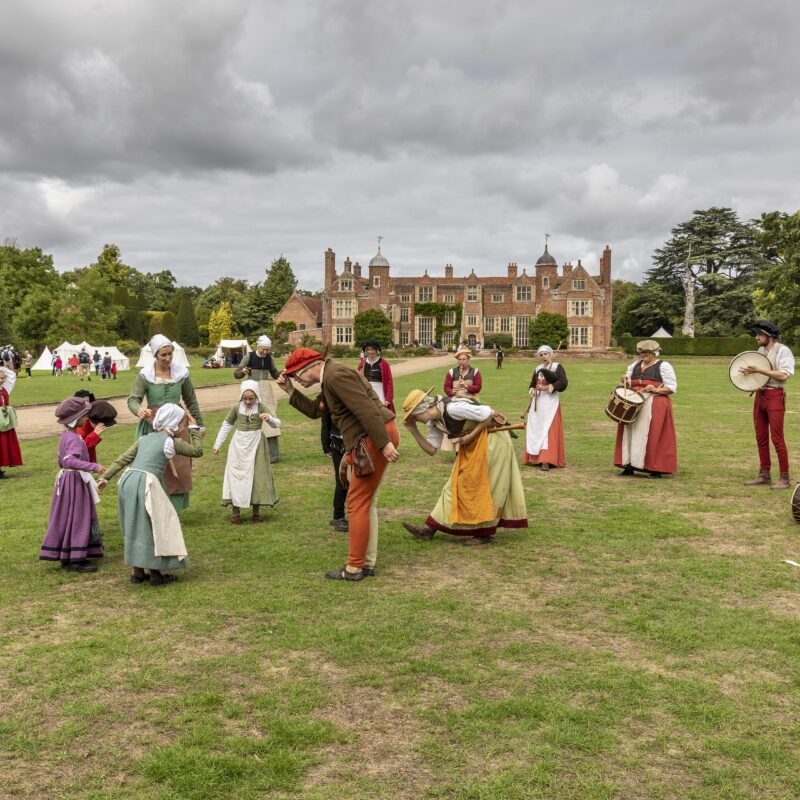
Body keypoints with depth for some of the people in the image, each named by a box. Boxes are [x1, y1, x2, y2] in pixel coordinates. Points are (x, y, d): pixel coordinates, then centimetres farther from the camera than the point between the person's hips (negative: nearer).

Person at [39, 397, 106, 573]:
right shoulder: (74, 439, -21)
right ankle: (76, 559, 4)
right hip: (75, 481, -10)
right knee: (77, 519, -2)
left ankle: (66, 557, 24)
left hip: (66, 478, 10)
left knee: (68, 519, 15)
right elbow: (70, 460, -36)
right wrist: (94, 467, -41)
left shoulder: (65, 436, 10)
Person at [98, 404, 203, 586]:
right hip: (145, 484, -7)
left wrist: (106, 478, 22)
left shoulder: (144, 438, 21)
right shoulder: (171, 442, 4)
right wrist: (194, 428, 23)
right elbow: (197, 451, 13)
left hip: (127, 481, 7)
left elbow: (123, 459, 18)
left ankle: (138, 573, 25)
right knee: (154, 527, 6)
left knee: (136, 528, 17)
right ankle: (156, 574, 11)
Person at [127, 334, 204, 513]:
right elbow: (133, 399, -12)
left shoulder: (181, 373, 0)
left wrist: (200, 424, 17)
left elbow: (191, 402, 11)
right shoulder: (145, 376, -7)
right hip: (154, 426, -2)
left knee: (179, 469, 1)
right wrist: (139, 410, -35)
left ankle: (174, 511, 12)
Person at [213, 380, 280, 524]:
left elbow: (276, 424, -8)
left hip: (256, 445, 0)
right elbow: (226, 425, 9)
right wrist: (217, 444, 10)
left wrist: (269, 418, -31)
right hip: (239, 445, 0)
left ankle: (256, 510, 18)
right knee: (236, 475, 0)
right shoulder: (236, 408, -3)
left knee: (257, 475, 5)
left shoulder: (261, 407, -6)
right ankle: (235, 511, 7)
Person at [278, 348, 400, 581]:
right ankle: (367, 563, 24)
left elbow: (366, 410, -22)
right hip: (374, 439, 11)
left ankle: (354, 568, 4)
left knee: (357, 503, -4)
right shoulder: (330, 379, 19)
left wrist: (384, 443, -25)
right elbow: (314, 411, 25)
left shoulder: (336, 375, -15)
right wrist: (290, 391, 15)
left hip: (377, 437, -11)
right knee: (366, 503, 16)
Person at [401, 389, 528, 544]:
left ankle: (484, 532, 7)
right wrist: (414, 431, -6)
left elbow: (489, 414, -24)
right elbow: (431, 449, 3)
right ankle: (430, 527, 8)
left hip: (491, 436, -9)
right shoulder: (434, 423, 2)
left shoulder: (453, 408, -26)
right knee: (460, 481, 7)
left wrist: (471, 436, -20)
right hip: (473, 443, 9)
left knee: (481, 483, -4)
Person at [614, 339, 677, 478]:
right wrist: (625, 381, 0)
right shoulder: (635, 365, 16)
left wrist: (656, 390, -20)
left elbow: (672, 388, -5)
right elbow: (628, 383, 23)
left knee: (653, 436, -9)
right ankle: (629, 466, 6)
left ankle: (656, 469, -5)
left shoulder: (663, 366, -1)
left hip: (654, 406, -6)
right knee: (631, 433, 1)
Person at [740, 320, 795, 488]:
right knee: (761, 437, 10)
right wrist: (750, 371, 1)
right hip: (760, 395, 8)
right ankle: (764, 475, 18)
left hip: (775, 396, -8)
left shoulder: (783, 351, -11)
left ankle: (784, 478, 1)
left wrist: (759, 370, -21)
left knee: (777, 438, -7)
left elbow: (783, 375, -21)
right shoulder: (761, 350, 13)